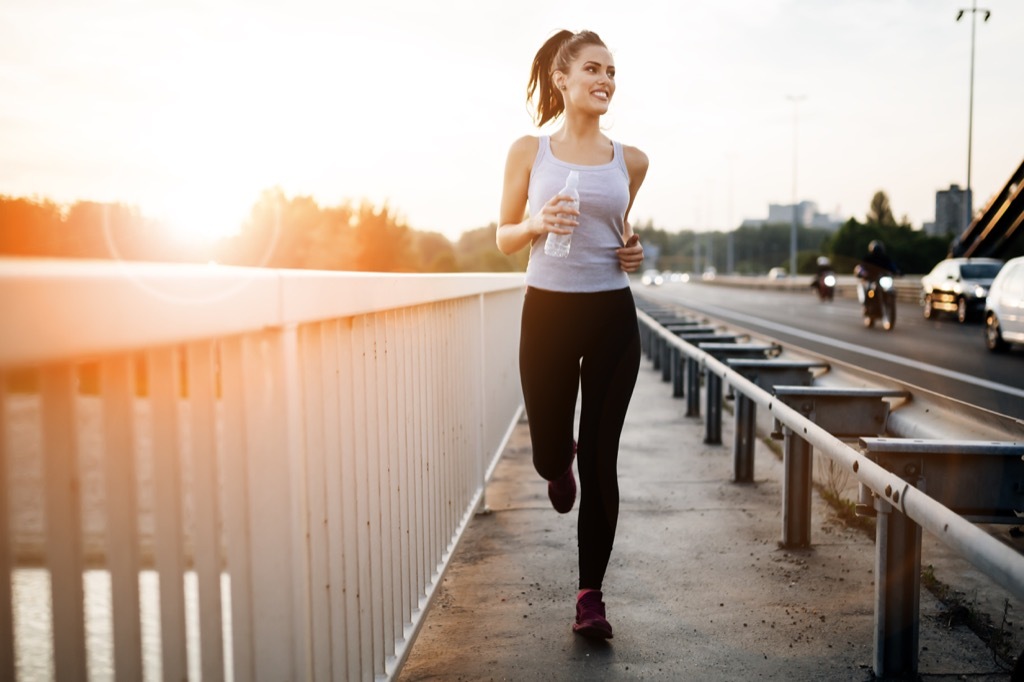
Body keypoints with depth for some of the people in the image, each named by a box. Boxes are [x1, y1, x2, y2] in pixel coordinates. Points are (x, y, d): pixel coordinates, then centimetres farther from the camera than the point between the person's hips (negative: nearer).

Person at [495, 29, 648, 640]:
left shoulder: (630, 161, 6)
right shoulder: (529, 151, 1)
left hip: (612, 317, 1)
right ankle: (561, 467, 49)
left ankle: (591, 596, 16)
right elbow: (504, 239, 6)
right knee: (549, 454, 8)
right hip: (548, 313, -1)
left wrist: (633, 251, 1)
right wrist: (537, 225, -15)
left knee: (601, 461, 2)